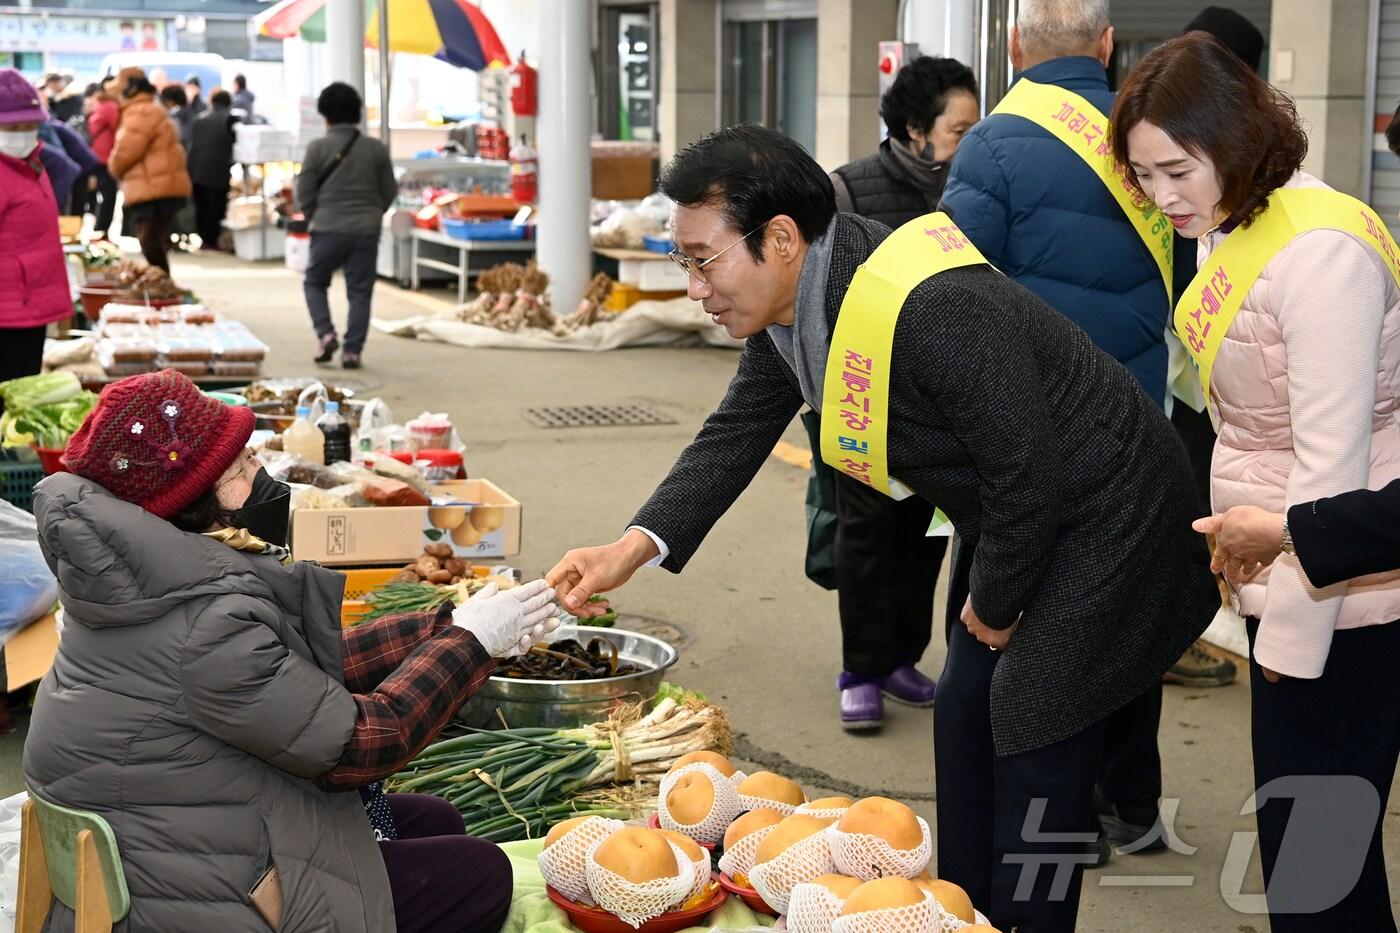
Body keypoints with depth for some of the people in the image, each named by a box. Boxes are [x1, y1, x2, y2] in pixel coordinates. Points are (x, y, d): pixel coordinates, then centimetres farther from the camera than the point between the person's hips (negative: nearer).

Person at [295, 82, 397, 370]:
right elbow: (389, 192, 8)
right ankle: (352, 350, 3)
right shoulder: (376, 149, 2)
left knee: (314, 282, 16)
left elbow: (304, 195, -4)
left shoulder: (318, 148, -6)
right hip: (367, 230, 2)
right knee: (360, 291, 7)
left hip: (328, 228, -2)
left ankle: (325, 332, -1)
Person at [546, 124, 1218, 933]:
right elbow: (736, 437, 2)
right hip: (1014, 512, 9)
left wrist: (992, 606, -12)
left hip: (1100, 515, -9)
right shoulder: (790, 306, -6)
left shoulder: (934, 310, -35)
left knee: (1036, 745, -6)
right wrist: (632, 549, -12)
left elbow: (1027, 475, -28)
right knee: (965, 716, 15)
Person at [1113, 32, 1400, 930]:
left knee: (1308, 855, -2)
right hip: (1285, 577, 9)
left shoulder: (1320, 250, -21)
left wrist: (1292, 631, -17)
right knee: (1304, 827, 18)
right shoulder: (1233, 231, 7)